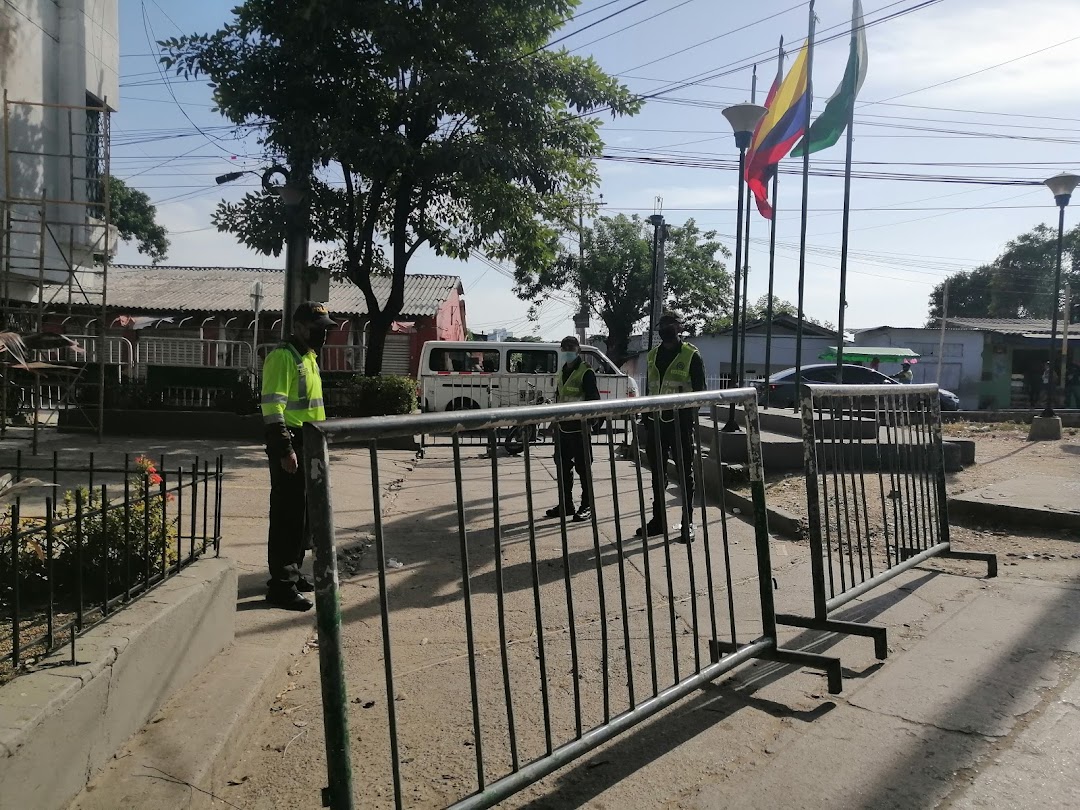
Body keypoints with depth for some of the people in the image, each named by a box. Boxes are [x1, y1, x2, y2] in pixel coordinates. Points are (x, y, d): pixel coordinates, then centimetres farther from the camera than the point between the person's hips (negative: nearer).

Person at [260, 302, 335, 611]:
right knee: (287, 515, -6)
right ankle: (281, 586, -1)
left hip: (308, 446, 10)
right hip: (289, 446, -10)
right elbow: (272, 406, -20)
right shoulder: (282, 356, -13)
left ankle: (293, 572, 28)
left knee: (304, 513, 16)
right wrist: (285, 449, -25)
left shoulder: (309, 357, 17)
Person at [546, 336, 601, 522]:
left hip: (579, 427, -8)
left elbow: (593, 399, -15)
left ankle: (587, 506, 6)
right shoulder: (562, 372, 16)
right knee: (563, 466, 13)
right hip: (563, 426, 8)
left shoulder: (586, 372, -9)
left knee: (583, 468, -2)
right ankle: (565, 504, 23)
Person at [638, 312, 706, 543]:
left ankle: (688, 523, 9)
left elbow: (699, 390, -6)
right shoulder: (653, 355, 13)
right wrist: (646, 419, 12)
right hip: (656, 422, 6)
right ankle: (659, 520, 23)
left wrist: (691, 418, -18)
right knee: (658, 473, 12)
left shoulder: (691, 355, -4)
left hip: (681, 423, -6)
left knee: (686, 474, 2)